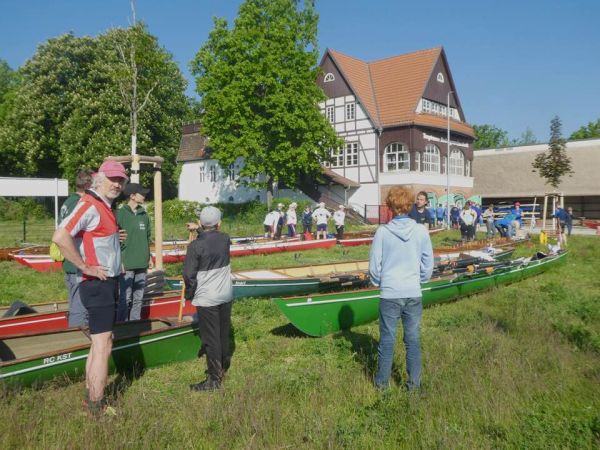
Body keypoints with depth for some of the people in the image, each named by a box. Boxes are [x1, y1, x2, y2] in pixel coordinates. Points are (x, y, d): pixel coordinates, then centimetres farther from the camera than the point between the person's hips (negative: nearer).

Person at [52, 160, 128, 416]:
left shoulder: (105, 207, 13)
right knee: (102, 347, -5)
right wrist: (86, 267, -22)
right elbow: (60, 237, -29)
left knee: (99, 344, 17)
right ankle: (97, 409, 4)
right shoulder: (89, 204, -16)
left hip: (108, 284, 10)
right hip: (97, 286, -10)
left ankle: (91, 396, 28)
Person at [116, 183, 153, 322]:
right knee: (125, 298, -2)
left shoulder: (144, 214, 10)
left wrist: (149, 257, 16)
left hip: (141, 263, 6)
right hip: (126, 264, -6)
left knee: (138, 298, 11)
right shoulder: (120, 213, -8)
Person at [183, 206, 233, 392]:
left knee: (211, 339, 1)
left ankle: (214, 379, 8)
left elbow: (189, 274, -15)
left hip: (206, 299, -5)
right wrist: (198, 232, 22)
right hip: (226, 295, 6)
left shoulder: (195, 246, -17)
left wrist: (189, 294, 1)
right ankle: (224, 368, 37)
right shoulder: (225, 239, -2)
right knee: (224, 334, 19)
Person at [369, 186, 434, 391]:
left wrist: (379, 282, 14)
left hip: (390, 294, -2)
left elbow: (374, 266, -4)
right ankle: (414, 383, 19)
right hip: (414, 294, 2)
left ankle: (382, 382, 20)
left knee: (387, 339, 9)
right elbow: (428, 265, 3)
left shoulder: (383, 232, -10)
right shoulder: (421, 232, -4)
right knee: (413, 339, 11)